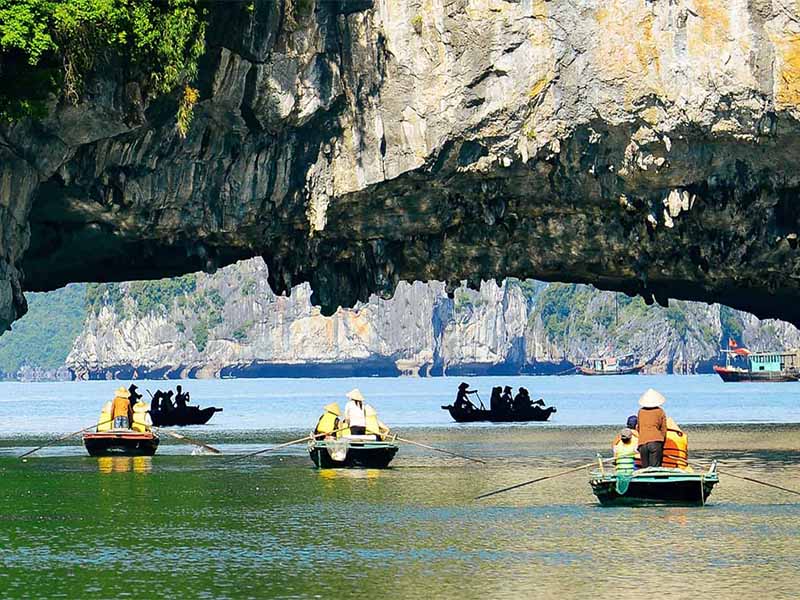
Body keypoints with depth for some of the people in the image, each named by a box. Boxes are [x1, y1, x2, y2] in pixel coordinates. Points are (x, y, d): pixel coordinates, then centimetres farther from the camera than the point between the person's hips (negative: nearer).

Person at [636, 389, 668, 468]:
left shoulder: (640, 412, 14)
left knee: (644, 467, 6)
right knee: (654, 467, -7)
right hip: (656, 442, -3)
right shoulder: (660, 412, 6)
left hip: (642, 443, 3)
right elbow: (663, 430, 7)